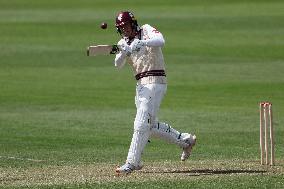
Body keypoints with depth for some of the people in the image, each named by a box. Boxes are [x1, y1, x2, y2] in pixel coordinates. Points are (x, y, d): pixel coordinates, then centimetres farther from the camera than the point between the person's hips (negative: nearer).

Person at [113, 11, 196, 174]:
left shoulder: (146, 30, -5)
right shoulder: (124, 43, 13)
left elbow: (160, 41, -26)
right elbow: (118, 64, -3)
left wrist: (141, 43, -41)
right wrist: (123, 52, -24)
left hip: (155, 82, -9)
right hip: (141, 85, 9)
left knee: (141, 124, -13)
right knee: (151, 125, 14)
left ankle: (132, 162, -12)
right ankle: (185, 140, 29)